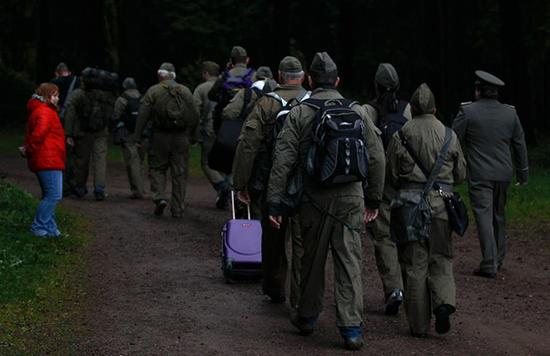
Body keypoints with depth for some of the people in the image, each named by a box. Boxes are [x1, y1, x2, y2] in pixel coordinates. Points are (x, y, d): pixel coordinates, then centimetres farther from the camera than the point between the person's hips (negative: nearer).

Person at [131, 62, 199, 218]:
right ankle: (177, 209, 6)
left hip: (160, 136, -2)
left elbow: (143, 115, -7)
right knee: (179, 173, 6)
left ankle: (160, 197, -11)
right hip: (181, 138, 2)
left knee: (157, 168, 11)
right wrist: (191, 134, 15)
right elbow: (194, 116, 6)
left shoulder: (153, 91, -2)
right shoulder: (185, 91, 7)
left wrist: (137, 136, -5)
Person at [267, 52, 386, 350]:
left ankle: (307, 317, 29)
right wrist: (373, 198, 17)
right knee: (349, 264, 1)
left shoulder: (298, 114, -3)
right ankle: (352, 328, -4)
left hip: (313, 200, -1)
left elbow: (283, 161, -7)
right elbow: (376, 158, 7)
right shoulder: (358, 112, 4)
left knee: (312, 260, 14)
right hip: (350, 199, 1)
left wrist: (275, 202, -4)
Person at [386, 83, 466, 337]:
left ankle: (419, 325, 7)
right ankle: (443, 302, -12)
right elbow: (461, 173, 9)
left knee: (414, 264, 5)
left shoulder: (401, 135, -3)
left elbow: (392, 175, 1)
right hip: (441, 202, 1)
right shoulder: (449, 135, 3)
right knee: (440, 258, 14)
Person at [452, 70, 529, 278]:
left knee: (484, 215, -7)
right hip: (503, 174, 4)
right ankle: (498, 259, 27)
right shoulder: (510, 113, 6)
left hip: (479, 174, -4)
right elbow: (520, 145, 12)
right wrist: (523, 174, 20)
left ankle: (489, 264, -14)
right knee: (499, 216, 18)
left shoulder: (467, 112, -7)